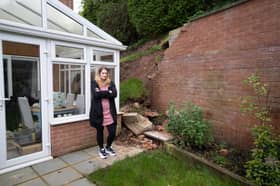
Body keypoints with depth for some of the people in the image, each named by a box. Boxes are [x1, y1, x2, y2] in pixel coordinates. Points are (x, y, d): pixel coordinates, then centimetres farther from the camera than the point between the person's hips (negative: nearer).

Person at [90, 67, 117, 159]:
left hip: (110, 112, 2)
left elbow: (114, 94, -10)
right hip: (98, 112, -2)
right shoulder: (94, 83, 0)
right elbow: (95, 94, -18)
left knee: (112, 132, 4)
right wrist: (108, 92, -12)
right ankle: (101, 149, 35)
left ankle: (108, 147, 32)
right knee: (100, 132, 12)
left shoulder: (111, 83, 7)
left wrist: (101, 93, -13)